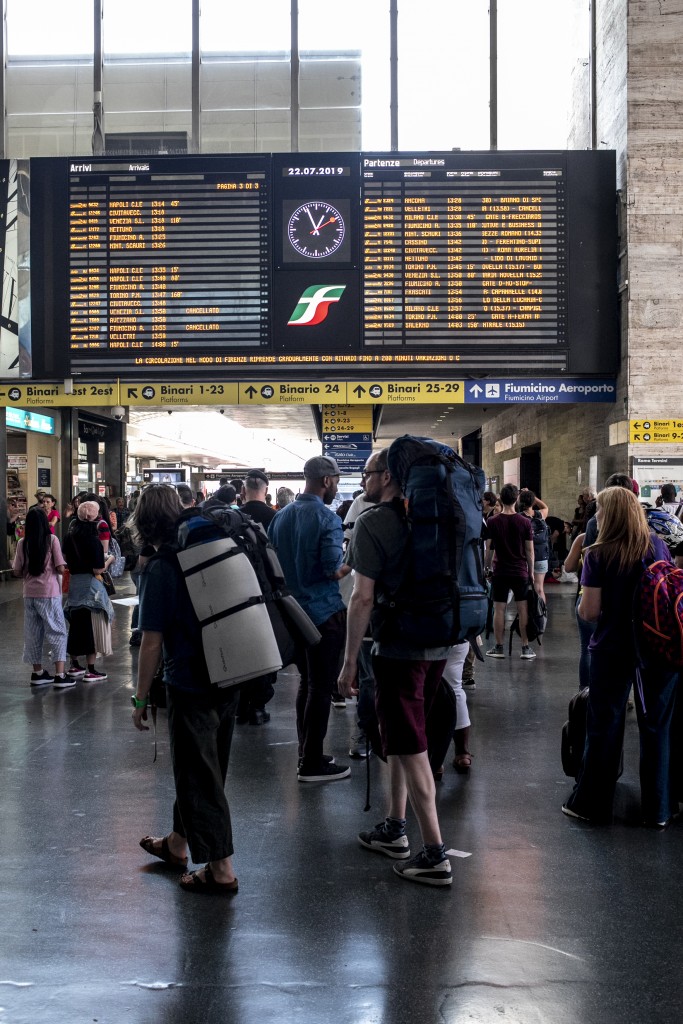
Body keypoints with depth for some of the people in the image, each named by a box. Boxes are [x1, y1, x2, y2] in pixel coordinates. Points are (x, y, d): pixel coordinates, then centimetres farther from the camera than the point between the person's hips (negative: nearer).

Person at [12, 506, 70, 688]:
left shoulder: (22, 543, 0)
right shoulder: (52, 540, -8)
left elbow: (17, 572, 2)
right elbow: (60, 569, -11)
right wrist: (62, 566, 11)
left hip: (30, 594, 3)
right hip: (49, 593, -3)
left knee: (33, 633, 15)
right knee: (57, 632, 3)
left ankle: (38, 673, 25)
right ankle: (59, 676, -3)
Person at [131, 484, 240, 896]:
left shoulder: (159, 569, -16)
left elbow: (152, 642, -15)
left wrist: (141, 699, -5)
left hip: (190, 687, -7)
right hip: (229, 680, 7)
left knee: (200, 777, 5)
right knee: (200, 768, 21)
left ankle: (221, 869, 11)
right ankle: (178, 843, 40)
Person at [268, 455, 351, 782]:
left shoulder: (281, 516, 6)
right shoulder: (327, 518, -15)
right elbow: (334, 570, -21)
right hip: (323, 613, -7)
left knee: (307, 682, 19)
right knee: (321, 687, 1)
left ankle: (306, 753, 27)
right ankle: (313, 764, 6)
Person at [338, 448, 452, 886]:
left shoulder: (373, 522, -13)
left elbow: (363, 596, -18)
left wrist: (349, 661, -12)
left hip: (398, 649, -8)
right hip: (436, 646, 8)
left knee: (410, 749, -1)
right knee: (401, 740, 20)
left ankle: (435, 855, 4)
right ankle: (394, 830, 32)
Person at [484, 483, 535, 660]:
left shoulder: (492, 522, -4)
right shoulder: (525, 522, -3)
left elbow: (488, 549, -2)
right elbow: (529, 550, 0)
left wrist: (487, 567, 9)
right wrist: (531, 572, 8)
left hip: (500, 571, 0)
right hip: (520, 571, 0)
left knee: (499, 609, 5)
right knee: (523, 609, 4)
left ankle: (498, 647, 9)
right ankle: (526, 648, 6)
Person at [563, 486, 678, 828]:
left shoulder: (598, 556, -12)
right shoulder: (658, 546, -2)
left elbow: (589, 612, -13)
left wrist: (582, 603, 8)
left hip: (613, 649, -2)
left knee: (604, 727, 9)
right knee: (657, 726, 11)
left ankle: (592, 804, 19)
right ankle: (659, 808, 19)